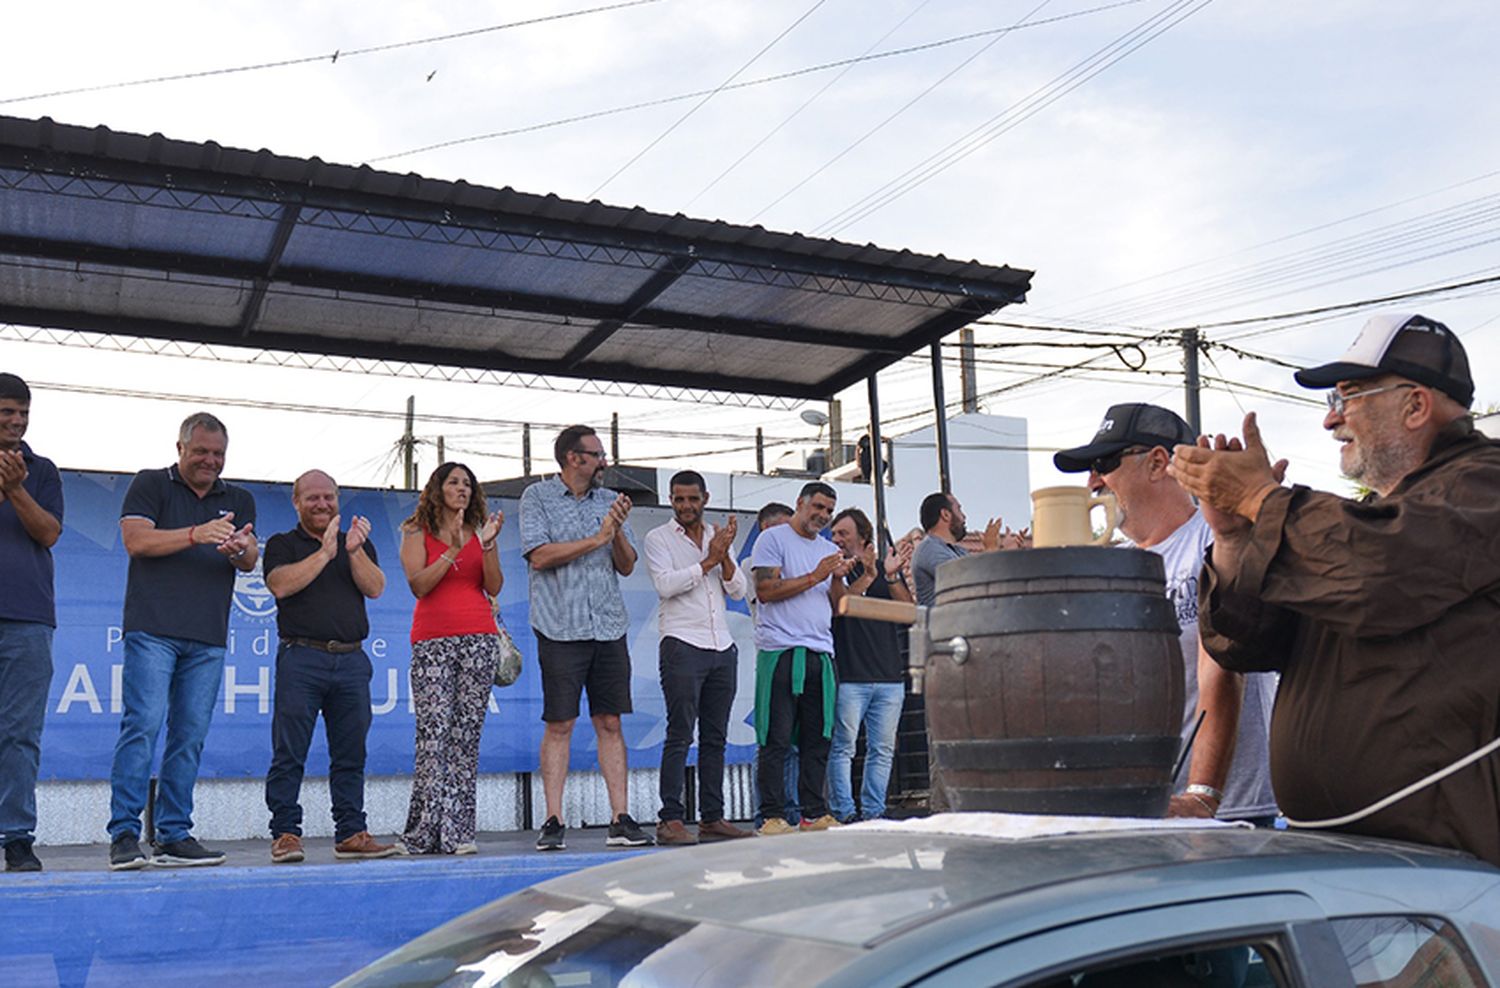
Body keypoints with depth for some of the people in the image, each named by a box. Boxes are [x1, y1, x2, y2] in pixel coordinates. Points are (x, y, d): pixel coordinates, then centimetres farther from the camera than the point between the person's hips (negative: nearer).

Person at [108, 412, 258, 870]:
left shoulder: (238, 500, 18)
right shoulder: (151, 484, 7)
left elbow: (250, 561, 7)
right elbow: (136, 540, -8)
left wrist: (241, 549, -17)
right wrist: (196, 534, -19)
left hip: (208, 637, 4)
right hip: (152, 629, -4)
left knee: (191, 734, 4)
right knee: (143, 724, -10)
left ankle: (174, 836, 9)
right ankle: (125, 835, -7)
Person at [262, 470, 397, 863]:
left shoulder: (358, 542, 19)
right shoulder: (282, 544, 10)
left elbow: (375, 588, 3)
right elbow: (280, 585, -9)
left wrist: (354, 552, -11)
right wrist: (323, 553, -12)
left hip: (351, 659, 3)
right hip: (301, 658, -3)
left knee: (350, 754, 5)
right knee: (289, 754, -4)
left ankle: (351, 833, 9)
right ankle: (285, 833, 0)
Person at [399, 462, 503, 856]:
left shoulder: (481, 530, 15)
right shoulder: (417, 532, 9)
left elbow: (494, 588, 5)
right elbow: (418, 585, -5)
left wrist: (488, 545, -9)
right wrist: (453, 549, -12)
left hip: (479, 638, 2)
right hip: (432, 640, -2)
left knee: (467, 733, -1)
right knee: (433, 731, -11)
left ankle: (457, 831, -1)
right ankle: (427, 831, -9)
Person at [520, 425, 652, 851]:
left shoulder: (609, 500, 14)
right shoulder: (537, 497, 3)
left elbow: (627, 566, 13)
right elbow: (539, 556, -10)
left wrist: (619, 531, -6)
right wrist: (596, 539, -8)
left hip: (609, 628, 4)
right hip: (561, 628, -4)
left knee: (610, 723, 4)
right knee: (559, 725, -2)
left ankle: (620, 820, 7)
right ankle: (554, 822, 4)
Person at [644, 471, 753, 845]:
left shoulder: (718, 537, 17)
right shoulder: (658, 538, 2)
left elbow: (738, 590, 9)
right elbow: (666, 584, -13)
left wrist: (725, 556, -8)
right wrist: (708, 561, -11)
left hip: (723, 648, 5)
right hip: (682, 646, -5)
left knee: (715, 737, 7)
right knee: (679, 736, -9)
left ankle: (712, 818, 12)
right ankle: (671, 821, -8)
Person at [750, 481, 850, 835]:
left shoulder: (829, 549, 20)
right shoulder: (773, 539, 1)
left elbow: (839, 606, 18)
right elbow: (765, 591, -11)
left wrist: (838, 579, -1)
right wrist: (815, 576, -11)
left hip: (821, 652, 6)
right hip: (781, 649, -6)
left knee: (818, 738, 6)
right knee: (776, 739, -5)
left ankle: (815, 814, 12)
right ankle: (771, 816, -3)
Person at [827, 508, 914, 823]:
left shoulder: (887, 568, 15)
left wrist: (892, 576, -10)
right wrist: (867, 576, -22)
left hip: (889, 676, 4)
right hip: (848, 676, -4)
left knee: (882, 749, 6)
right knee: (843, 748, -6)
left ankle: (873, 814, 13)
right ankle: (843, 814, -2)